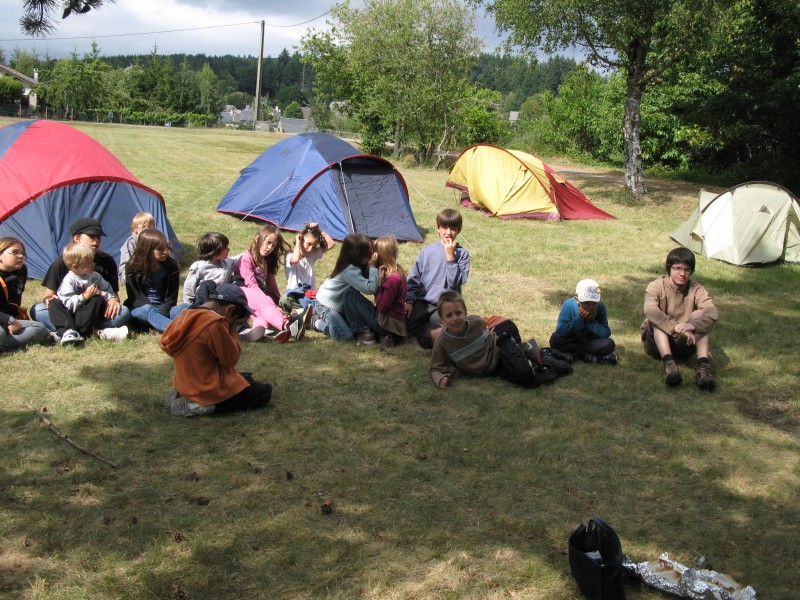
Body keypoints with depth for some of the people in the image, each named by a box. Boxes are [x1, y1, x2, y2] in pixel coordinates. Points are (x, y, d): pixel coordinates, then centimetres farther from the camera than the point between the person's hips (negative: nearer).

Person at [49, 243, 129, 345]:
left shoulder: (95, 276, 8)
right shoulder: (68, 280, -8)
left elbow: (109, 291, 12)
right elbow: (68, 304, -18)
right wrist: (85, 297, -25)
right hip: (70, 314, -3)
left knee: (98, 299, -22)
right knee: (54, 303, -27)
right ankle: (68, 331, -51)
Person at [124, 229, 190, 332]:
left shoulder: (171, 267, 1)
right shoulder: (133, 268, -3)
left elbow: (171, 297, -2)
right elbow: (134, 298, -7)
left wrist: (162, 314, -23)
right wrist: (156, 315, -23)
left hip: (164, 309, 3)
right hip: (141, 308, -3)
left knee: (185, 307, -27)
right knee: (148, 310, -37)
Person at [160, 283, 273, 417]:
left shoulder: (185, 316, 2)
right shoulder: (215, 323, -24)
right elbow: (231, 359, -15)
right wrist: (232, 328, -6)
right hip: (209, 390, -9)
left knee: (246, 378, 28)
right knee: (264, 392, 6)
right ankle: (205, 404, -7)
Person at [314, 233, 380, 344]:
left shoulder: (358, 266, -7)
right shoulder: (349, 271, -32)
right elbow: (370, 288, -40)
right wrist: (373, 267, -33)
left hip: (339, 303, 8)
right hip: (325, 305, -8)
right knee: (345, 335, -23)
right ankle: (318, 321, -2)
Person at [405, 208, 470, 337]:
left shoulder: (462, 254, -1)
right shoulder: (427, 251, 6)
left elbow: (455, 282, -13)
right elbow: (413, 279, 9)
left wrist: (450, 255, -15)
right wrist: (409, 301, 0)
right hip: (422, 302, 2)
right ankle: (426, 322, 9)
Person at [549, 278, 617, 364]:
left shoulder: (600, 307, -15)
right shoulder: (569, 305, -19)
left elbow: (606, 333, -20)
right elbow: (560, 331, -26)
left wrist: (591, 321, -31)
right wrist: (579, 319, -32)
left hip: (590, 342, 0)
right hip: (571, 340, 0)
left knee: (609, 344, -26)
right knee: (555, 338, -31)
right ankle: (589, 357, -26)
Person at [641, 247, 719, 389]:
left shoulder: (696, 289, -6)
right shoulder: (657, 286, -13)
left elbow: (712, 313, -25)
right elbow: (649, 310, -35)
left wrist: (693, 325, -46)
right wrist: (676, 327, -48)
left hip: (684, 344, 2)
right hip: (657, 343, -1)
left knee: (700, 315, -23)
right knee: (656, 318, -30)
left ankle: (703, 366, -37)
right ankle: (669, 363, -45)